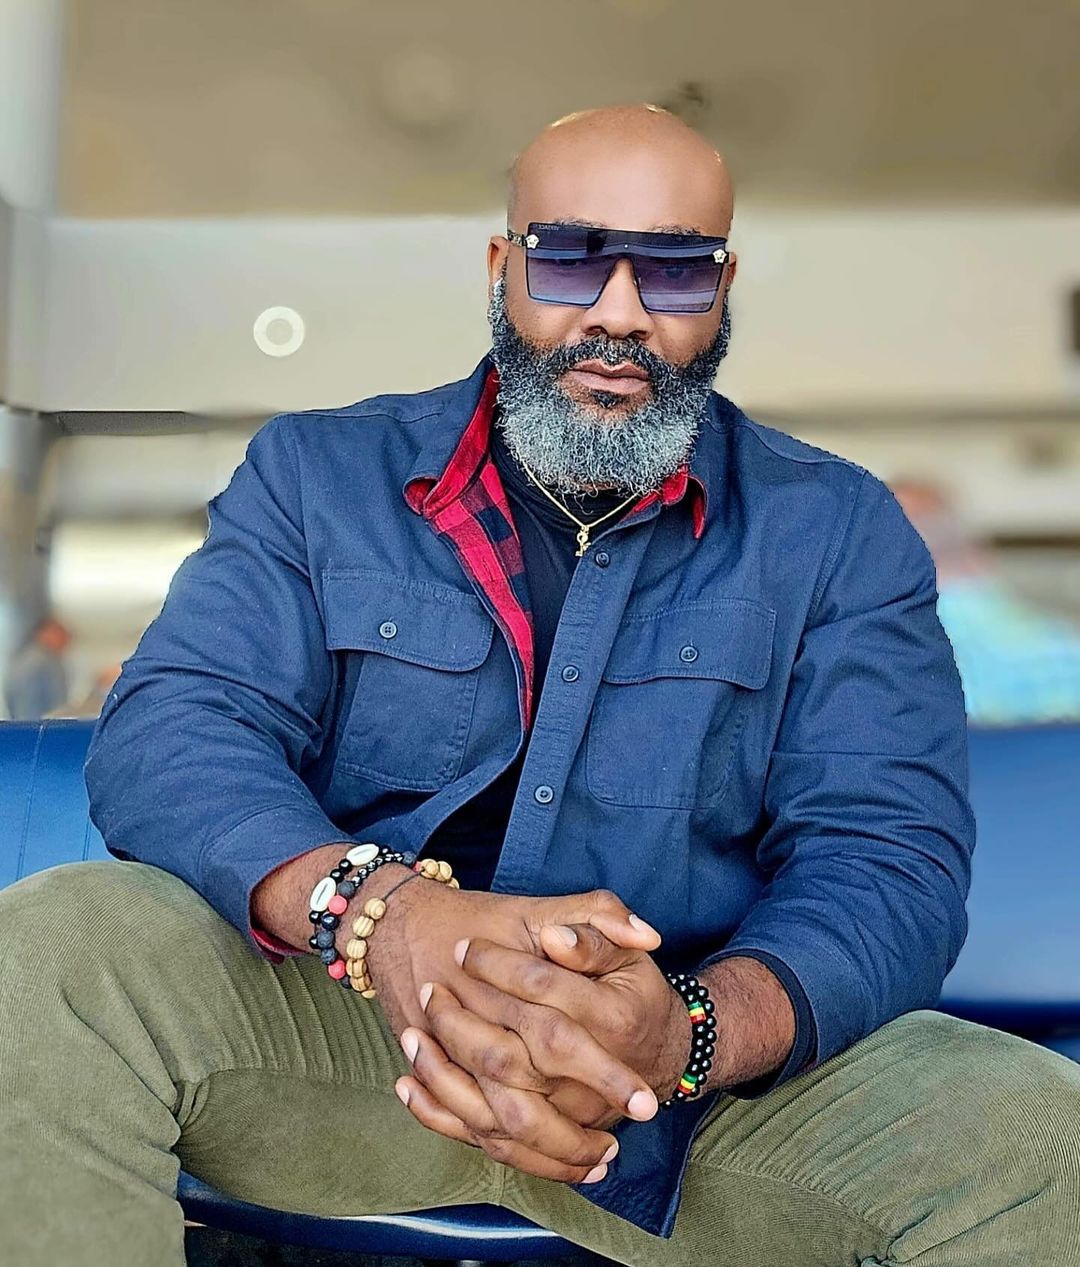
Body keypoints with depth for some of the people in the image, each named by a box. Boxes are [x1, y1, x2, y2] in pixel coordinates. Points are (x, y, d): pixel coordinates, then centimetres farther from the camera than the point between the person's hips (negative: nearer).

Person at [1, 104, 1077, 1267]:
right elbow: (167, 731, -7)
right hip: (339, 1021, 0)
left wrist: (690, 1030, -29)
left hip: (711, 1076, 1)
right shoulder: (317, 474, 5)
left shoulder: (837, 533, 4)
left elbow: (890, 854, -6)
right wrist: (381, 910, -30)